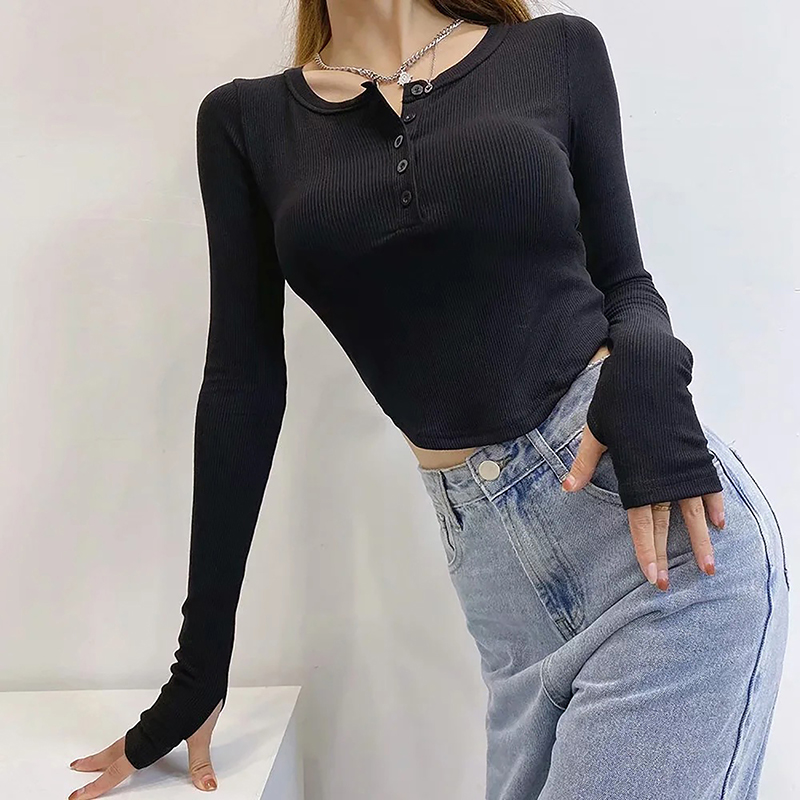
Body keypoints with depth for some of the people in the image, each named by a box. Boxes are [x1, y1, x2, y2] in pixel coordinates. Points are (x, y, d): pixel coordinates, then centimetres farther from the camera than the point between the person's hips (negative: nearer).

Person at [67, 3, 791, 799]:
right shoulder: (246, 121, 9)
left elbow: (621, 279, 12)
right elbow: (245, 382, 7)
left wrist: (646, 369, -13)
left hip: (666, 531, -1)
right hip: (496, 567, 2)